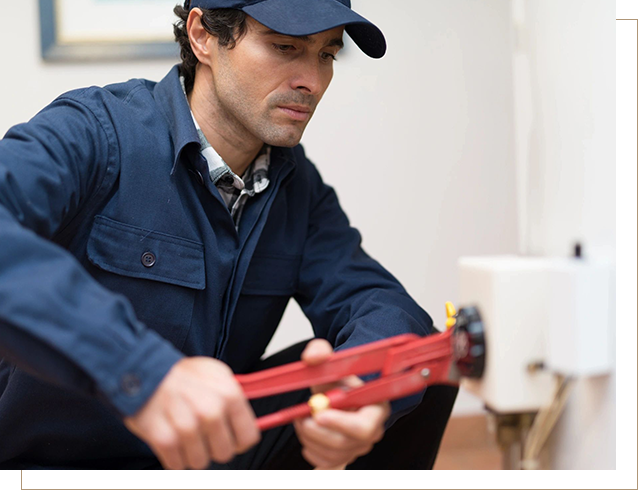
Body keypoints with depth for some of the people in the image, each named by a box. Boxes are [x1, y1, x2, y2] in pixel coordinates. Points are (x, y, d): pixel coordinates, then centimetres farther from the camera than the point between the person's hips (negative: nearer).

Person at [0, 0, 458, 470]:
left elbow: (372, 295, -10)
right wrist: (145, 374, -53)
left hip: (211, 444, 6)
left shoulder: (297, 182, 2)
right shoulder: (97, 133, -19)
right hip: (51, 460, -5)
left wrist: (362, 383, -35)